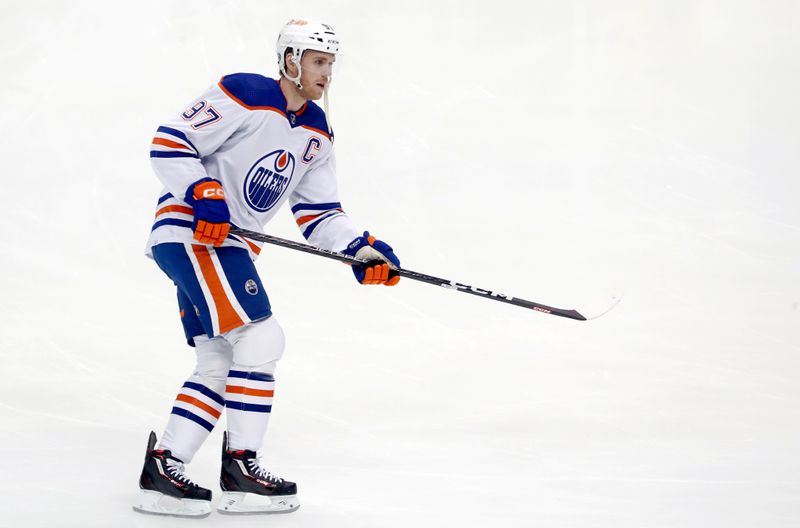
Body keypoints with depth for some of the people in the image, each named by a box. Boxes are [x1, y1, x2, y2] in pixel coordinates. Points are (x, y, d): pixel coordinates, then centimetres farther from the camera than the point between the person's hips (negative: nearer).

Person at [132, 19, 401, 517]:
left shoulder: (317, 132, 12)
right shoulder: (243, 96, -13)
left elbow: (319, 212, 12)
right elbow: (170, 144, -15)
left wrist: (362, 249, -3)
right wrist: (204, 195, -25)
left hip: (229, 244, 10)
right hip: (192, 230, -10)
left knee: (220, 364, 9)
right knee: (261, 338, -14)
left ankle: (163, 471, 11)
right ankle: (241, 467, -8)